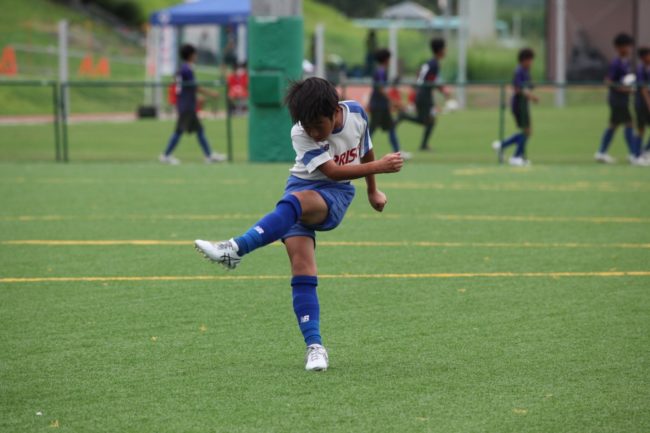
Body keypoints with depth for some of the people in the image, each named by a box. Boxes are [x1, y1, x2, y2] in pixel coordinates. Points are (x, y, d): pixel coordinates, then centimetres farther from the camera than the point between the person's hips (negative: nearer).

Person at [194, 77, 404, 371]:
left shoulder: (356, 113, -6)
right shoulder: (300, 134, -15)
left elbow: (365, 150, 16)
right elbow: (333, 171, -21)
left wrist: (373, 191, 28)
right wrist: (380, 167, -26)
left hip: (336, 197, 0)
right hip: (303, 188, 0)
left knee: (296, 201, -36)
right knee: (302, 270, -18)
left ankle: (235, 250, -48)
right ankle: (315, 347, -17)